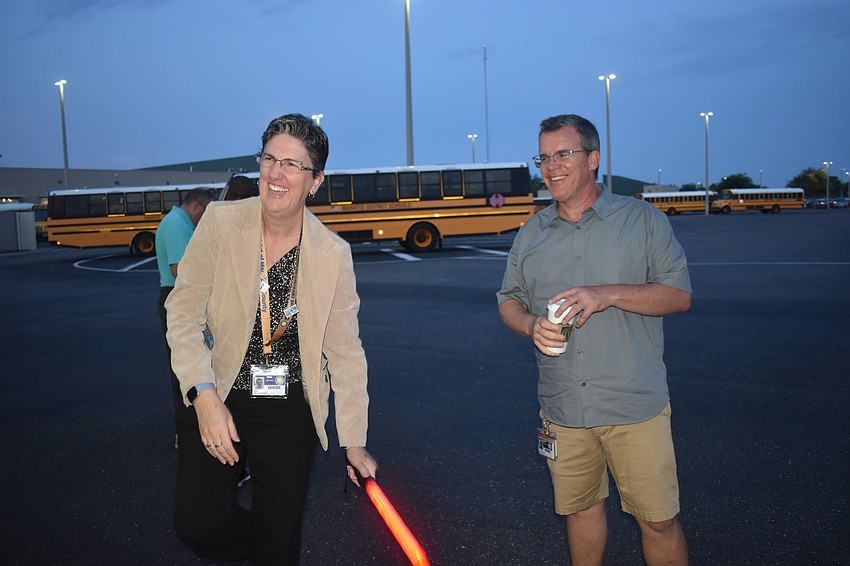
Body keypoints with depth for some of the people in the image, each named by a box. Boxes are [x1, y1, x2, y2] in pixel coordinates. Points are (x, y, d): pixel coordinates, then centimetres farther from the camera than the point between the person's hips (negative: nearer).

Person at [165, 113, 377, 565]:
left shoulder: (333, 255, -10)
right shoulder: (221, 222, -11)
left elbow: (345, 351, -4)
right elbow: (183, 313, -7)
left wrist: (354, 443, -1)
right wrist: (204, 397, -17)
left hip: (290, 411, 0)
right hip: (218, 397, 0)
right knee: (200, 526, -8)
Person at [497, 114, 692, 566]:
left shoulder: (641, 219, -1)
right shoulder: (531, 233, 9)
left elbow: (679, 294, -4)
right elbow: (508, 301, 14)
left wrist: (609, 294, -19)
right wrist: (531, 325, -10)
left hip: (635, 407, -3)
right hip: (562, 409, 3)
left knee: (658, 520, 4)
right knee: (580, 507, 17)